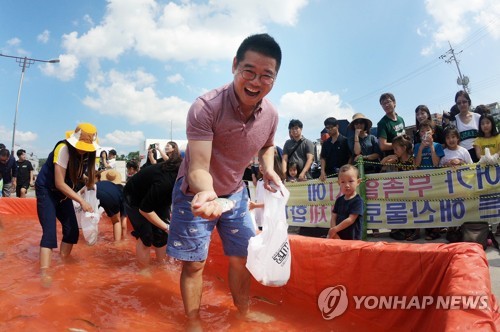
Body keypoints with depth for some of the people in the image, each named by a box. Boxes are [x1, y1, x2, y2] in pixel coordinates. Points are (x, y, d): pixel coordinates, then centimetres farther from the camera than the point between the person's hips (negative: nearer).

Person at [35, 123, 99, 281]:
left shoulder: (86, 154, -8)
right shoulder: (63, 149, -28)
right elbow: (59, 183, -29)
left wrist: (87, 181, -15)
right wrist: (81, 201, -30)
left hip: (63, 194, 7)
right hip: (47, 191, -7)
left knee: (72, 230, 6)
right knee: (50, 232, -17)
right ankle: (44, 273, -18)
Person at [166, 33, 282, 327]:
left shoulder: (271, 114, -13)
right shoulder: (206, 107, -30)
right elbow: (198, 168, -33)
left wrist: (269, 169, -8)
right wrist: (206, 193, -54)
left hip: (235, 192, 5)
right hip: (197, 192, -4)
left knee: (242, 257, 13)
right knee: (194, 262, 4)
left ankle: (245, 312, 37)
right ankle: (194, 323, 27)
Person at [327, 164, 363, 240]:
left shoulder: (357, 200, -12)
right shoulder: (339, 200, 7)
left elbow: (351, 220, -17)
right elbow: (333, 218, 3)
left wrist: (335, 229, -15)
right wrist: (334, 233, -12)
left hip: (353, 238, -6)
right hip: (338, 237, 6)